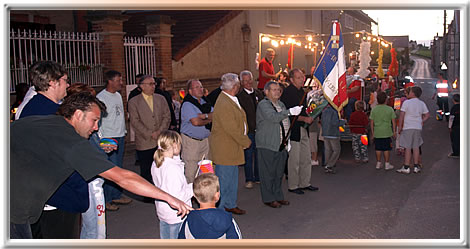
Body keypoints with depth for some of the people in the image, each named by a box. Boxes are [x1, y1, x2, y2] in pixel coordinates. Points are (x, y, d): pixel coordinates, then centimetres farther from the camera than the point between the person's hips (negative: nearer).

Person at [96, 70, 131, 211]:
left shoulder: (118, 95, 13)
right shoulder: (101, 97, -11)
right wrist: (102, 139, -18)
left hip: (120, 137, 8)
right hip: (108, 138, -8)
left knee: (118, 168, 12)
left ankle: (116, 196, 22)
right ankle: (106, 200, 1)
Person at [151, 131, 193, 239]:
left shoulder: (156, 164, -3)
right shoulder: (173, 168, -28)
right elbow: (177, 197, -29)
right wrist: (192, 187, -14)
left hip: (162, 212, 8)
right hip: (176, 214, -8)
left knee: (165, 239, 23)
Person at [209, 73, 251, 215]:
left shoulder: (231, 100, 11)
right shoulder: (224, 104, -23)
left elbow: (240, 121, 18)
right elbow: (232, 129, -23)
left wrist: (244, 140, 11)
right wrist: (246, 142, -11)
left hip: (232, 146, 10)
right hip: (224, 148, -10)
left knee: (232, 178, 19)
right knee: (224, 179, -1)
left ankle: (230, 205, 32)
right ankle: (219, 209, 10)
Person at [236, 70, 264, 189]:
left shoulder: (258, 93, 10)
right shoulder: (239, 96, -6)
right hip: (248, 130, -5)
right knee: (248, 155, 2)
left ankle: (258, 177, 25)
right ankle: (248, 179, 13)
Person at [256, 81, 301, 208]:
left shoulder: (281, 104, 17)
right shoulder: (263, 104, -10)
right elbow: (273, 117, -28)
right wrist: (290, 112, -33)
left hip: (281, 145, 8)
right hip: (267, 145, -8)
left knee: (279, 172, 14)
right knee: (268, 172, -1)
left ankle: (278, 196, 24)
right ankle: (268, 199, 8)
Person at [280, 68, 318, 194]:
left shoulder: (302, 91, 13)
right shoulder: (287, 92, -14)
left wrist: (309, 118, 6)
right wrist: (304, 119, -19)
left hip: (303, 129, 9)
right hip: (293, 130, -8)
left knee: (306, 159, 13)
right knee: (294, 160, -1)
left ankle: (305, 183, 25)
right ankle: (293, 186, 11)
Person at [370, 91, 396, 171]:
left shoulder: (374, 110, -1)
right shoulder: (390, 109, -4)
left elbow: (371, 123, 0)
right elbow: (393, 122, -2)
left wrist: (372, 133, 7)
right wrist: (394, 132, 7)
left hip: (377, 133, 2)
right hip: (387, 132, -1)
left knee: (378, 149, 10)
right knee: (386, 149, 5)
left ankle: (378, 164, 18)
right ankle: (387, 164, 9)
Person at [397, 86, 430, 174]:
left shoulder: (406, 102, -9)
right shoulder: (422, 104, 7)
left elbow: (401, 116, -9)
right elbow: (427, 115, 10)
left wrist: (399, 127, -3)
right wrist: (421, 122, 14)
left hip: (407, 127, -5)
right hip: (418, 127, 5)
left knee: (407, 147, -2)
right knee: (416, 147, 11)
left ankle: (406, 167, -1)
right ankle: (416, 166, 14)